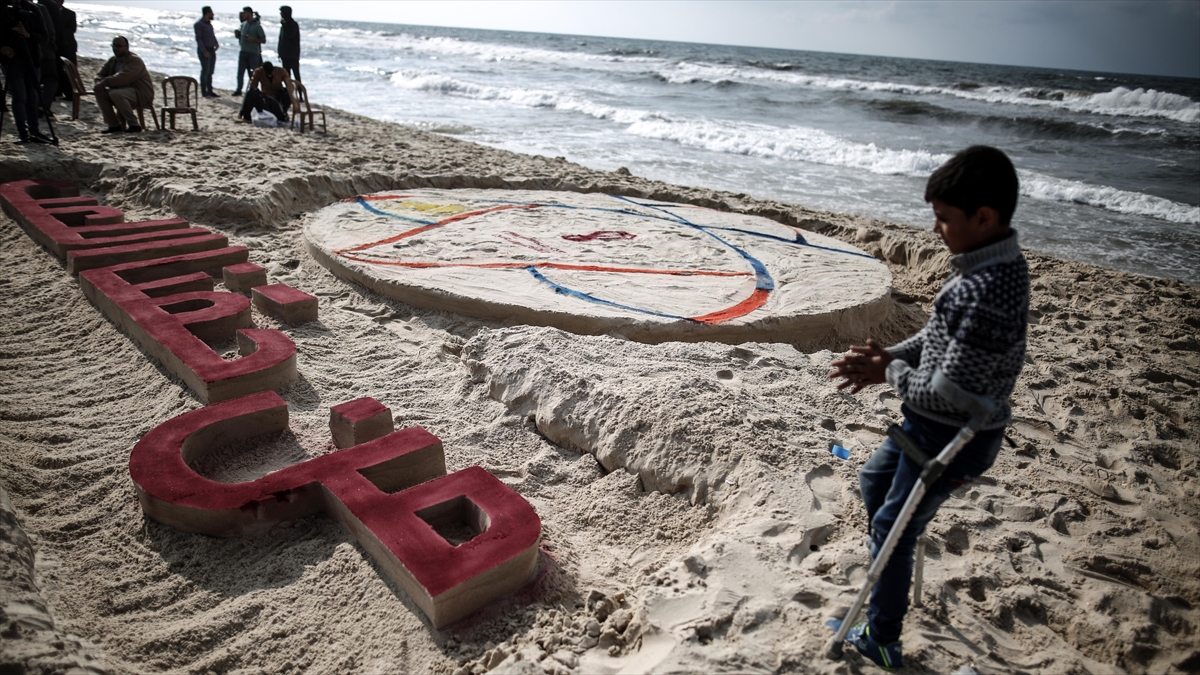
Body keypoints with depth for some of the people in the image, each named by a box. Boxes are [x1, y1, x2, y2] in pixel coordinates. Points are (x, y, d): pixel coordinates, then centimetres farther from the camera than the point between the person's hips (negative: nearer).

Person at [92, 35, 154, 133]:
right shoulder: (113, 60, 14)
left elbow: (123, 77, -27)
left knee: (115, 94, -32)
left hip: (141, 95, -8)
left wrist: (105, 82, -26)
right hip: (123, 92, 8)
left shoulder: (135, 60, -13)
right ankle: (114, 125, -6)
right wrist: (100, 84, -12)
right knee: (100, 93, -9)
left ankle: (134, 125, -24)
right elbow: (100, 74, 12)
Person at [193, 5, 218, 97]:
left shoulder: (209, 23, 15)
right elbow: (198, 38, -14)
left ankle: (210, 91, 16)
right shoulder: (199, 24, -9)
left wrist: (217, 44, 4)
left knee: (210, 71, 10)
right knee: (205, 71, -6)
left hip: (212, 50, 7)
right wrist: (204, 51, -20)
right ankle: (204, 92, -1)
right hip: (204, 51, -7)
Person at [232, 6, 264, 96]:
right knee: (240, 72, 6)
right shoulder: (243, 24, 11)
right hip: (243, 52, 6)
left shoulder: (257, 26, -6)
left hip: (253, 53, -6)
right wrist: (237, 33, -1)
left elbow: (263, 40, -8)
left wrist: (253, 39, -21)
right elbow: (238, 36, 22)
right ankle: (239, 90, 13)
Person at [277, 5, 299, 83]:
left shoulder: (294, 24, -9)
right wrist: (280, 52, 17)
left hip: (293, 55, -8)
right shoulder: (285, 24, 14)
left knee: (295, 73, -6)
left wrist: (283, 24, -19)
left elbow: (289, 35, -24)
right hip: (285, 54, 8)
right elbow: (282, 39, 18)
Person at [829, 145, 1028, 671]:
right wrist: (887, 359, -3)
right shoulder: (990, 264, 0)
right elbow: (940, 336, 10)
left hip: (953, 439, -9)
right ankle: (889, 566, 48)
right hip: (932, 425, 10)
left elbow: (949, 391, -29)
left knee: (892, 530, 7)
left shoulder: (990, 292, -32)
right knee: (874, 477, 28)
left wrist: (893, 374, -12)